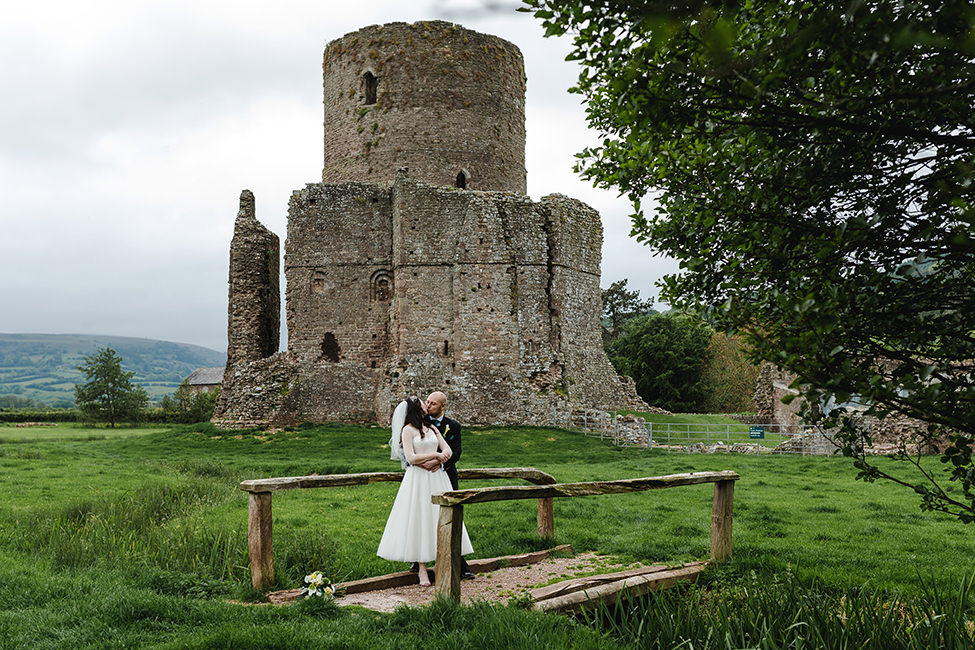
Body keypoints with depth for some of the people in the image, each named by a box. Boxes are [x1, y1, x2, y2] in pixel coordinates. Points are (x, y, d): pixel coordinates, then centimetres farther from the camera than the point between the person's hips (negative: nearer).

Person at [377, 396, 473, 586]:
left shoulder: (432, 428, 15)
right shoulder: (408, 429, -3)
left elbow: (448, 452, 8)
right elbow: (410, 458, -13)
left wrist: (434, 462, -11)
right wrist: (435, 455, -8)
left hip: (437, 478, 6)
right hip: (418, 480, -6)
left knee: (440, 519, 2)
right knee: (419, 519, -6)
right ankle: (422, 569, -4)